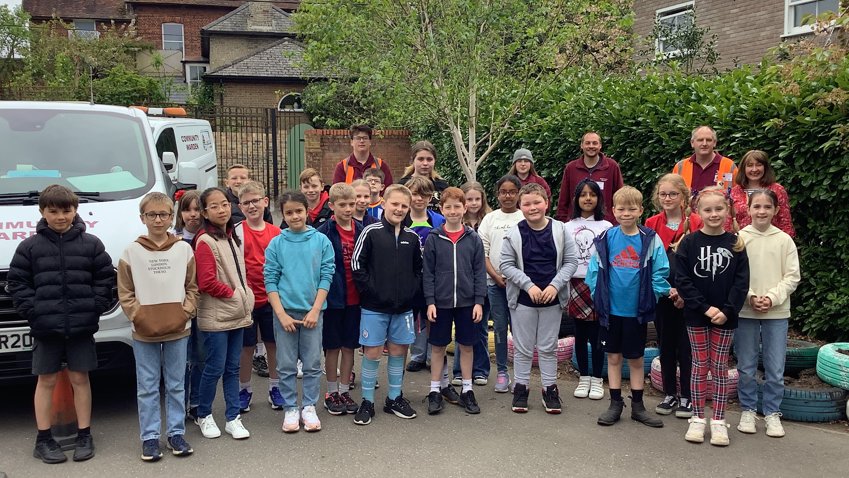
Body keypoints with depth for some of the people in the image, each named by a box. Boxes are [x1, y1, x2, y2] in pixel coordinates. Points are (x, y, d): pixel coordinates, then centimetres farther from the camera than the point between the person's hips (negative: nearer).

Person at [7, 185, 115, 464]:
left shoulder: (91, 244, 2)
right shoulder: (30, 246, 1)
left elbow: (105, 278, 4)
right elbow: (17, 283, 3)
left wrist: (96, 307, -5)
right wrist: (32, 311, -6)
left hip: (81, 326, 0)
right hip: (45, 327, 0)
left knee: (80, 378, 7)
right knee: (46, 380, 7)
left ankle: (84, 436, 17)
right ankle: (43, 440, 16)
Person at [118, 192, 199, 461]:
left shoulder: (184, 249, 3)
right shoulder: (132, 252, -1)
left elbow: (192, 288, 6)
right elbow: (125, 293, 0)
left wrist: (185, 313, -7)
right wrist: (140, 318, -10)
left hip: (178, 330, 1)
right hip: (144, 332, -1)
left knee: (176, 385, 10)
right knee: (147, 387, 6)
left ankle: (177, 433, 20)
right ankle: (150, 437, 15)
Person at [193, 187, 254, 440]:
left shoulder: (233, 238, 12)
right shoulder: (205, 241, -13)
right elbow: (206, 282, -19)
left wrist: (245, 297, 5)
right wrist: (232, 293, -11)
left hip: (237, 314, 7)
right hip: (216, 317, -7)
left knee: (233, 369, 11)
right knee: (215, 369, 1)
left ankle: (233, 418, 17)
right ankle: (204, 416, 20)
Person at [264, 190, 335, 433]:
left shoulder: (321, 241, -1)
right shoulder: (276, 244, 0)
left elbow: (326, 277, -2)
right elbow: (270, 281, -1)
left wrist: (315, 310, -9)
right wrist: (281, 314, -9)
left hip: (312, 310, 0)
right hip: (285, 311, 0)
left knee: (313, 364, 6)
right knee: (286, 365, 6)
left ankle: (309, 407, 19)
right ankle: (290, 408, 18)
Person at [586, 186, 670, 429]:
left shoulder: (650, 240, -6)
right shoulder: (605, 239, -2)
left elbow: (660, 272, -4)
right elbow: (594, 270, 3)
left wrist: (651, 295, -12)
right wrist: (598, 295, -5)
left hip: (637, 310, -1)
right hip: (611, 309, 1)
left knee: (636, 358, 11)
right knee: (613, 357, 11)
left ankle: (637, 406, 22)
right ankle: (615, 404, 21)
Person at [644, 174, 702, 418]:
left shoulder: (695, 223, -7)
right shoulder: (652, 224, 3)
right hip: (661, 295, 3)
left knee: (686, 345, 4)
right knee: (665, 344, 12)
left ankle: (687, 396, 15)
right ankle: (670, 394, 24)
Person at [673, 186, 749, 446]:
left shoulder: (735, 244, 0)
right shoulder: (689, 243, -4)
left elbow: (741, 282, -2)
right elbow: (682, 280, -8)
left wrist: (727, 310, -13)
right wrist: (705, 308, -14)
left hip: (725, 317, 1)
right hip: (696, 316, -1)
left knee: (720, 367, 8)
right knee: (699, 365, 7)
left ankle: (718, 421, 15)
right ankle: (697, 419, 15)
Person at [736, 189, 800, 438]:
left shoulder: (784, 240, 2)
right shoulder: (739, 238, -2)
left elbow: (792, 277, 1)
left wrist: (772, 297, -11)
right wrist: (750, 297, -14)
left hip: (777, 313, 1)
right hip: (745, 312, -1)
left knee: (775, 369, 4)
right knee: (746, 367, 7)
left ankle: (772, 413, 18)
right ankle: (748, 411, 22)